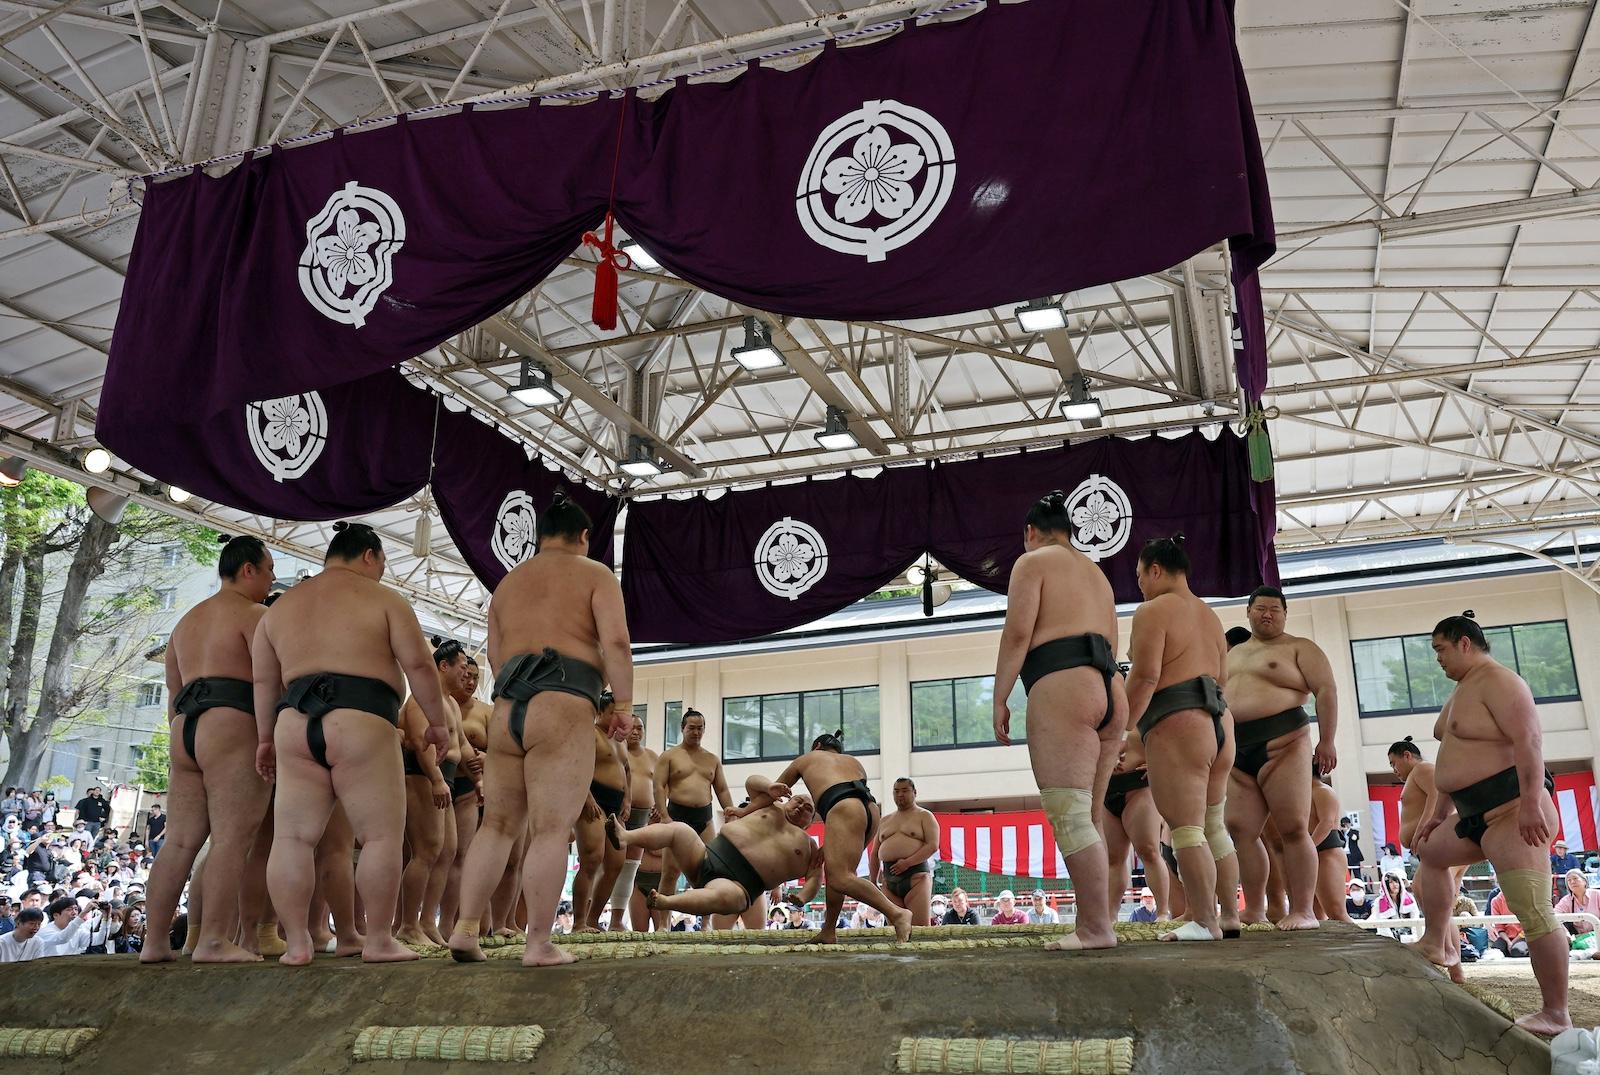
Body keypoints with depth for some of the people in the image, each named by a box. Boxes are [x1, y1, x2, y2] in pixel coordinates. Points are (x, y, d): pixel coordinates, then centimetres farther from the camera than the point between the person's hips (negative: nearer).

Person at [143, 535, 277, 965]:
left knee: (180, 841, 7)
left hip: (185, 729, 8)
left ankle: (155, 943, 7)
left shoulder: (187, 621, 26)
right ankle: (214, 941, -15)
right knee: (232, 839, -10)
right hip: (233, 727, -8)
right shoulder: (253, 614, -1)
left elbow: (173, 693, 26)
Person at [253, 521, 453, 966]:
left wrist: (266, 738, 24)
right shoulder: (381, 599, 5)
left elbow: (264, 679, 20)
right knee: (381, 835, 0)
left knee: (293, 837, 6)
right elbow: (418, 665, -2)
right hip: (362, 722, -5)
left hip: (294, 722, 5)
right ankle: (379, 940, 1)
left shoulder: (281, 605, 21)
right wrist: (438, 722, 6)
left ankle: (296, 942, 5)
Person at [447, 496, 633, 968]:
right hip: (564, 707, -6)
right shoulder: (595, 574, 7)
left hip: (506, 708, 6)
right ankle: (539, 945, -2)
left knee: (498, 823, 14)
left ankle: (465, 929, 10)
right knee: (551, 829, -4)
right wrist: (624, 705, 0)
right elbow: (615, 642, -7)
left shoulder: (507, 583, 25)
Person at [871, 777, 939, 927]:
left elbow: (933, 846, -6)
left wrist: (907, 862, -16)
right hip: (889, 877, 4)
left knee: (920, 927, -12)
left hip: (916, 875, -4)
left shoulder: (924, 816, 8)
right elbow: (875, 855, 23)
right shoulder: (885, 821, 22)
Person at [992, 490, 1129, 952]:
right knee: (1087, 818, 10)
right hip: (1110, 690, 8)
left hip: (1061, 687, -8)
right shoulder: (1096, 572, 28)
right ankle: (1101, 918, 8)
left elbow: (1018, 632, -7)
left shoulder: (1033, 561, 6)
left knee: (1068, 817, -10)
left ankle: (1096, 928, -13)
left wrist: (999, 700, -5)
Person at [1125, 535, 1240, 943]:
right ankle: (1230, 915, 17)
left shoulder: (1153, 610, -6)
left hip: (1175, 725, -9)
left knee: (1186, 830, -8)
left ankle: (1204, 922, -8)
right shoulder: (1209, 614, 21)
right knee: (1214, 827, 14)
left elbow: (1145, 676, -15)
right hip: (1219, 722, 9)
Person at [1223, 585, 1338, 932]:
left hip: (1281, 744, -6)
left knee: (1293, 829, -9)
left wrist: (1326, 741, -13)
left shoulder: (1299, 648, 5)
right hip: (1237, 752, 6)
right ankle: (1253, 910, 3)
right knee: (1240, 831, -1)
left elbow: (1326, 690, -4)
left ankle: (1302, 911, -6)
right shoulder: (1233, 655, 24)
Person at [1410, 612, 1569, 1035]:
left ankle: (1556, 1016, -12)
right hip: (1479, 814, 12)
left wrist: (1531, 803, -31)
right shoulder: (1462, 690, 20)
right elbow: (1458, 761, 25)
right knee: (1429, 852, 27)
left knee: (1533, 911, -14)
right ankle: (1439, 945, 30)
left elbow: (1528, 740, -23)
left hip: (1513, 809, -12)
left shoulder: (1497, 682, -12)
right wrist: (1439, 812, 26)